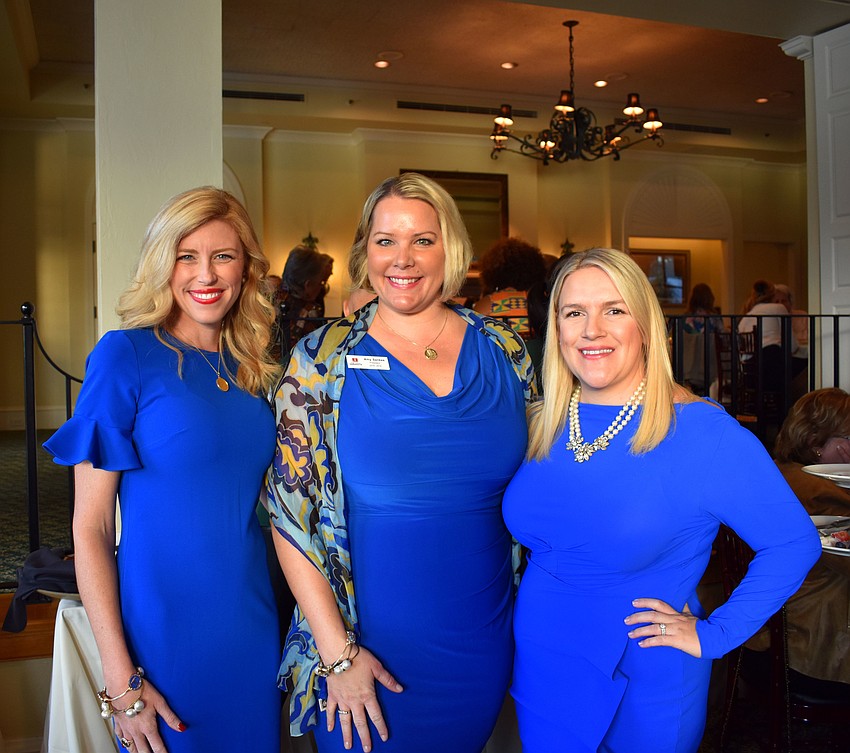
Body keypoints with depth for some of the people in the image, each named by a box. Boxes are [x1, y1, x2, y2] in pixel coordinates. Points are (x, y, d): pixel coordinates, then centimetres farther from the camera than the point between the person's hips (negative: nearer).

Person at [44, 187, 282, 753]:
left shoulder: (253, 366, 3)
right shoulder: (125, 356, -11)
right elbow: (90, 526, -11)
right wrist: (120, 679, -14)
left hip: (255, 630, 5)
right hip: (164, 637, -4)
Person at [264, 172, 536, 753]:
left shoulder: (505, 351, -1)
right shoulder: (323, 361, -9)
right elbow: (292, 514, -9)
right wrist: (336, 652, -12)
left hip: (485, 644, 3)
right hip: (369, 646, -2)